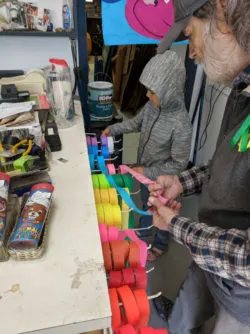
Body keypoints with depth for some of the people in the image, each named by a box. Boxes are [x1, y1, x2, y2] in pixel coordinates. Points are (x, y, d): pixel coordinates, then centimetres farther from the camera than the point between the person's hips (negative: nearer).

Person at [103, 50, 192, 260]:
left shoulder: (180, 125, -34)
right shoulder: (152, 106, -13)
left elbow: (179, 164, -26)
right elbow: (137, 123, 9)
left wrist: (148, 172, -22)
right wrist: (114, 129, 1)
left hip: (162, 180, -6)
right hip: (145, 173, 6)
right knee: (146, 203, 30)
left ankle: (161, 245, 50)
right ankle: (142, 232, 59)